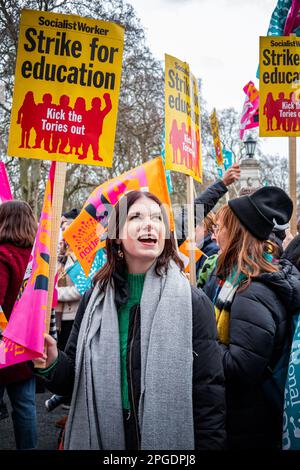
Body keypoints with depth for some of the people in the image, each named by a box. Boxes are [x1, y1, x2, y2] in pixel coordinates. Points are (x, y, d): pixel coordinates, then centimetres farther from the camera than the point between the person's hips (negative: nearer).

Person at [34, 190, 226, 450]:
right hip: (100, 438, 3)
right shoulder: (95, 299, -3)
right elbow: (74, 380, 2)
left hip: (168, 440, -2)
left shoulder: (193, 302, -13)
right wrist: (53, 364, -17)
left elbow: (210, 393, -10)